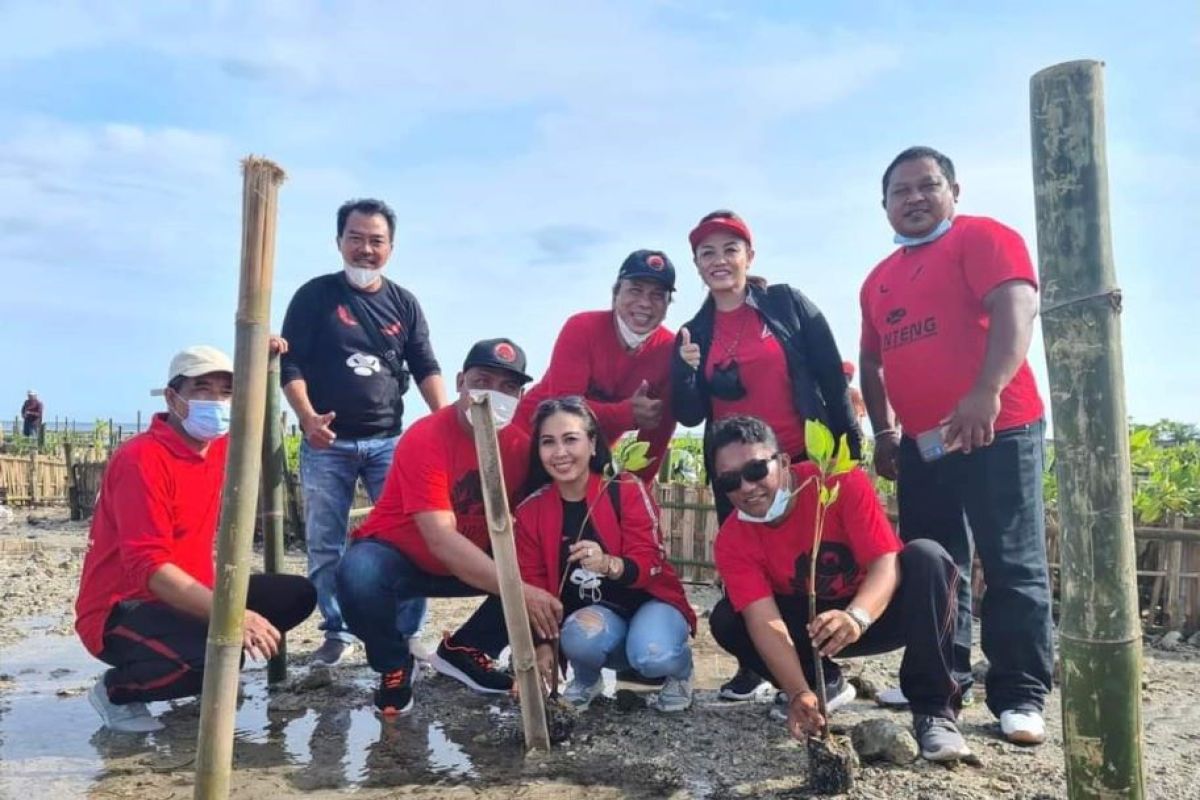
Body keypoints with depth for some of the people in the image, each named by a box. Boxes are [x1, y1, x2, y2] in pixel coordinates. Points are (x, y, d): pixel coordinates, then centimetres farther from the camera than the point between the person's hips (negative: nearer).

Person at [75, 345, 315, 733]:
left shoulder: (219, 448, 3)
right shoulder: (143, 459, -22)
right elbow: (148, 567, -30)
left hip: (184, 597, 8)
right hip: (120, 611, -8)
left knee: (297, 594, -1)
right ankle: (117, 690, -4)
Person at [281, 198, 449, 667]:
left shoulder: (404, 303, 9)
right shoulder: (314, 296, 2)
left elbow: (426, 368, 8)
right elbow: (290, 364, -2)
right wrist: (307, 416, -19)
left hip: (389, 441, 1)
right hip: (326, 443, -1)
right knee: (325, 545, 5)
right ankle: (336, 632, 18)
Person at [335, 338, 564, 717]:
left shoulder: (519, 445, -9)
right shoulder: (425, 439, -27)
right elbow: (441, 541, -35)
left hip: (472, 560, 5)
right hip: (397, 556, -5)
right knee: (358, 574, -36)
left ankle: (464, 650, 8)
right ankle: (394, 665, -3)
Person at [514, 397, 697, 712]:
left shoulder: (626, 490, -14)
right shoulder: (530, 512, -5)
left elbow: (650, 564, -18)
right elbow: (533, 585, 0)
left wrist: (609, 564, -39)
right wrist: (543, 643, -12)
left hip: (649, 601, -2)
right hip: (592, 612, 2)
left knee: (654, 656, -34)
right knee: (579, 637, -34)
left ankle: (680, 668, 5)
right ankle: (586, 679, 4)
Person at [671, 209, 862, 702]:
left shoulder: (788, 304, 0)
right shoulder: (693, 333, 7)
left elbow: (832, 378, -2)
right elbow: (690, 415, 3)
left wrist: (849, 444, -6)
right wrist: (685, 371, -15)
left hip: (803, 461, -3)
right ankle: (753, 666, 27)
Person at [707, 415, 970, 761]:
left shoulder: (842, 481, -24)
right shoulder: (732, 541, -18)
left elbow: (886, 562, -31)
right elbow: (765, 620, -28)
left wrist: (856, 618, -51)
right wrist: (799, 693, -43)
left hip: (874, 609, -2)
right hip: (809, 622, 2)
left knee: (926, 557, -32)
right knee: (726, 620, -20)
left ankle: (933, 709, -22)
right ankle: (825, 684, 2)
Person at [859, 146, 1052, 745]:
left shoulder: (983, 237, -2)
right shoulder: (878, 281, 18)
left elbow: (1016, 307, -17)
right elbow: (872, 362, 22)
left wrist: (987, 391, -29)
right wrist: (883, 432, 14)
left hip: (995, 429, -7)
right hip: (920, 443, 7)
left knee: (1013, 566, -3)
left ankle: (1020, 696, 6)